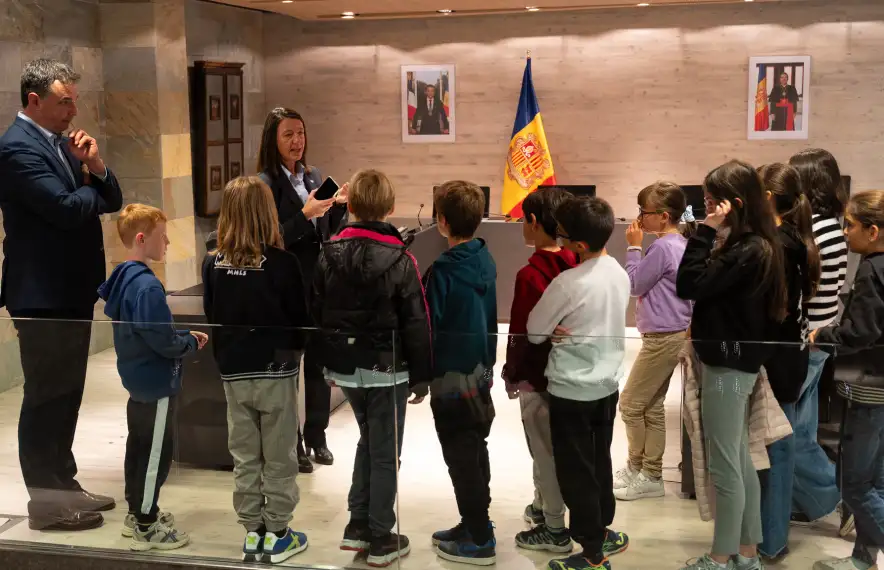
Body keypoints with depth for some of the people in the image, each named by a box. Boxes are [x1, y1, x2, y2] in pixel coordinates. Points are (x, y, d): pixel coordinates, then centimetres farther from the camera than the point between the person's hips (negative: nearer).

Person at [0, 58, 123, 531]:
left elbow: (111, 201, 13)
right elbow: (68, 209, -24)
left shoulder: (60, 142, 14)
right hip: (43, 294, -9)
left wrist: (95, 166, -7)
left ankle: (63, 486, 26)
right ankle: (45, 502, 9)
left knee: (66, 395, 15)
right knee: (46, 398, -1)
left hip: (72, 289, 9)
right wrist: (91, 189, -3)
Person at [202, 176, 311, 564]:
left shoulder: (213, 263, -4)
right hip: (275, 371, -3)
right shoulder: (282, 262, -15)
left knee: (244, 456, 13)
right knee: (278, 457, 8)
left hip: (233, 372, 3)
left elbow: (210, 315, 6)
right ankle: (276, 535, 14)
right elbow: (300, 318, -7)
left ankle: (252, 532, 19)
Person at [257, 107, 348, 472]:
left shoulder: (314, 177, 10)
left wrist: (338, 206, -2)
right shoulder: (266, 183, -9)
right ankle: (291, 444, 14)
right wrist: (304, 214, -24)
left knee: (318, 362, 12)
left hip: (318, 284, 6)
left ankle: (316, 437, 26)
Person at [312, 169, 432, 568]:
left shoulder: (329, 254, -1)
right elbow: (416, 323, -12)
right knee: (385, 453, 7)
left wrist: (328, 363, 16)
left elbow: (317, 314, 5)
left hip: (345, 366, 5)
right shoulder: (399, 259, -14)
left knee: (367, 441, 23)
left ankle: (358, 526, 24)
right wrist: (422, 376, -2)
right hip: (386, 369, -5)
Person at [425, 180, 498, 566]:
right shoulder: (486, 260, 3)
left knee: (461, 456, 2)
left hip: (452, 375, -8)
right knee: (475, 451, 18)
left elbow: (427, 326, -16)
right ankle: (474, 524, 30)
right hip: (481, 371, 8)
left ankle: (479, 540, 9)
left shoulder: (443, 270, -20)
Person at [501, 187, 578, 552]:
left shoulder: (530, 274, -21)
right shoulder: (575, 265, -1)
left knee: (545, 450, 6)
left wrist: (512, 373, -6)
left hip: (538, 374, -7)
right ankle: (542, 506, 38)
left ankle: (555, 530, 17)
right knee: (547, 445, 22)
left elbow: (521, 333, -18)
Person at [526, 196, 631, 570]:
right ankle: (604, 532, 33)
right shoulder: (619, 273, 0)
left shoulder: (568, 283, -23)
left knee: (575, 471, 5)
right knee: (600, 463, 20)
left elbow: (535, 331, -12)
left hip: (572, 391, -7)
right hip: (608, 384, 7)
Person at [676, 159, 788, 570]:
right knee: (740, 461, 16)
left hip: (728, 366, -10)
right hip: (734, 363, 10)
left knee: (724, 467, 1)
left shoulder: (749, 251, -21)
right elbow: (699, 287, 9)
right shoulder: (748, 246, 9)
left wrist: (706, 231, -20)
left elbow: (689, 285, -21)